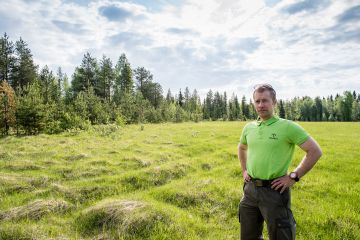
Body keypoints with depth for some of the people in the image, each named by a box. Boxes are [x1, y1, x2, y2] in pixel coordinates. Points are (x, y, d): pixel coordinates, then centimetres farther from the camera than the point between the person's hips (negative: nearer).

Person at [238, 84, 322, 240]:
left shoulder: (288, 126, -11)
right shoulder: (249, 127, 6)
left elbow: (315, 151, -11)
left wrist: (294, 177, -12)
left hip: (274, 191, -5)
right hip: (250, 189, 6)